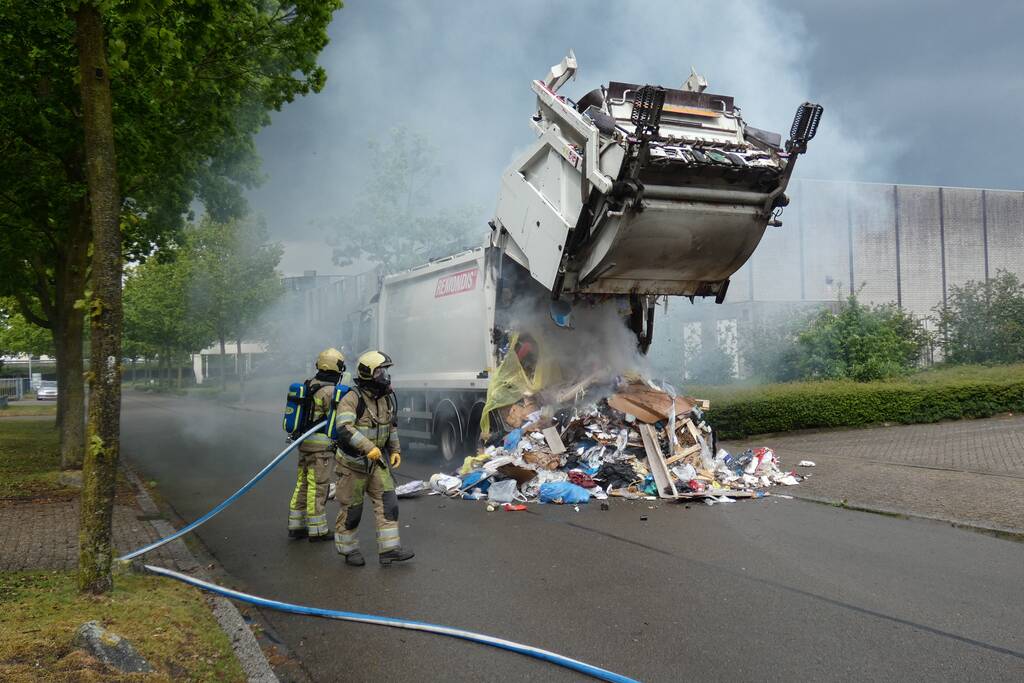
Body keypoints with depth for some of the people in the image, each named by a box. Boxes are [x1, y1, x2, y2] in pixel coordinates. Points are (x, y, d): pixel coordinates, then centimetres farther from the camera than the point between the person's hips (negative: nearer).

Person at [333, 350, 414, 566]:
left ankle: (389, 549, 1)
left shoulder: (388, 398, 4)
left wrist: (395, 450, 11)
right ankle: (349, 550, 21)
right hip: (353, 462, -6)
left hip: (377, 461, 6)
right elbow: (344, 427, -31)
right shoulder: (352, 399, -19)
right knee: (352, 508, 4)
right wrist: (368, 447, -36)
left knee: (387, 502, -2)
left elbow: (392, 426, 19)